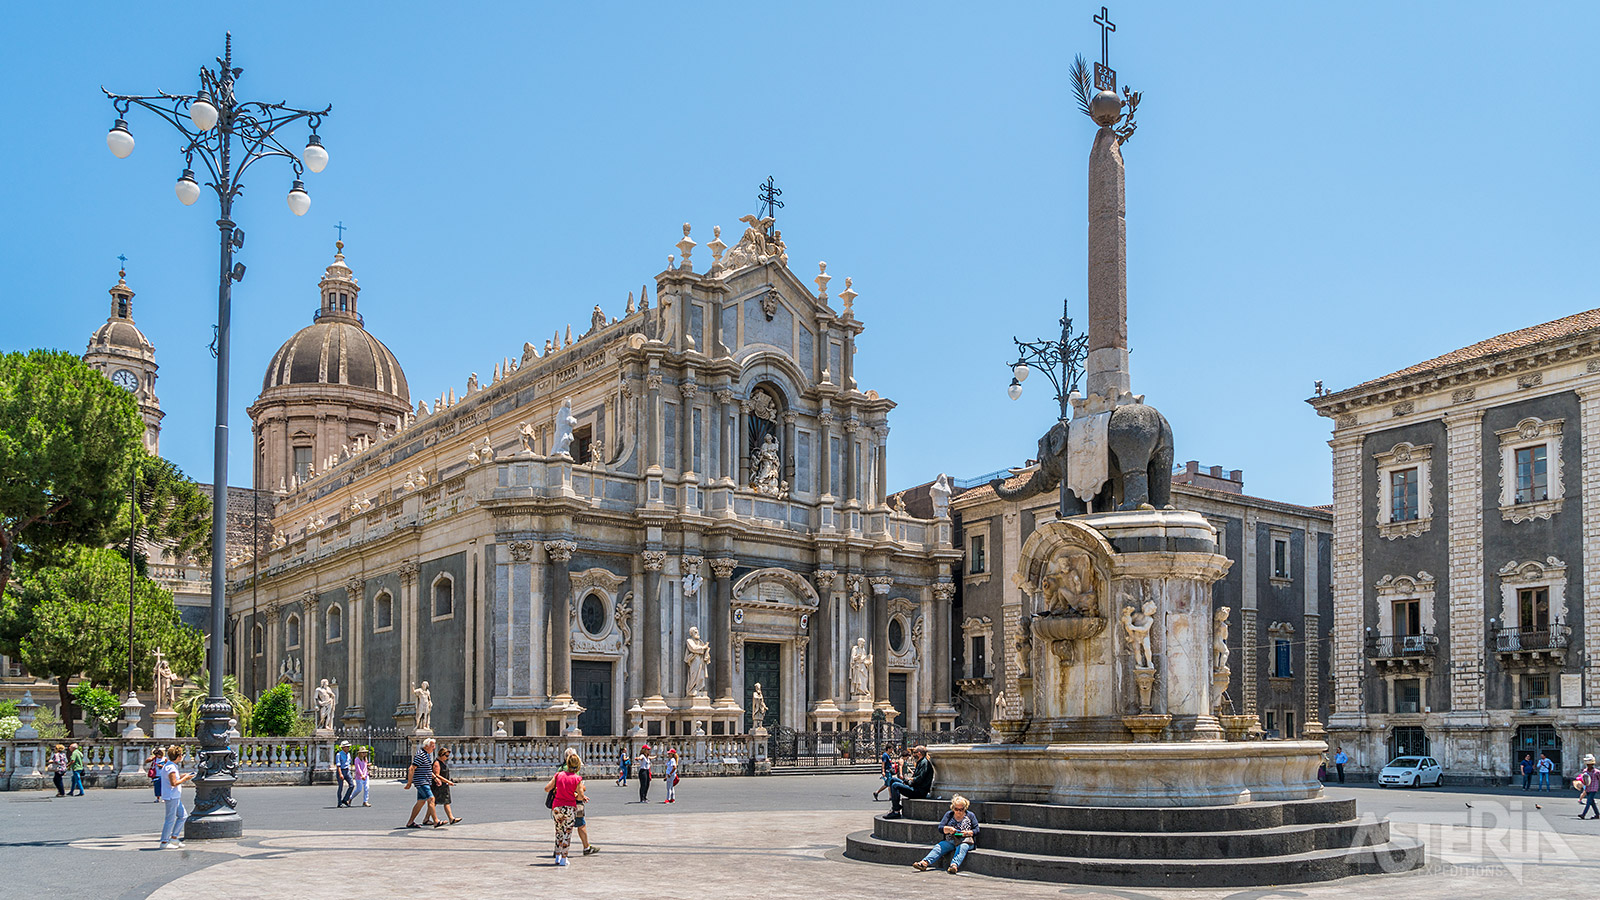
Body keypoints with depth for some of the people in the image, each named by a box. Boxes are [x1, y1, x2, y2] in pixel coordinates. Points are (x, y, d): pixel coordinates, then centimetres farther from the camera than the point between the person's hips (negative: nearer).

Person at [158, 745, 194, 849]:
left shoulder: (167, 765, 14)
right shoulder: (171, 768, -18)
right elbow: (174, 783, -23)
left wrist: (181, 776, 13)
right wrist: (184, 779, -12)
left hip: (175, 797, 11)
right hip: (171, 797, -11)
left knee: (183, 815, 14)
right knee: (170, 819, -4)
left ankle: (174, 838, 17)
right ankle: (164, 842, 2)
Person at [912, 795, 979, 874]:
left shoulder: (970, 815, 10)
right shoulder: (949, 814, 14)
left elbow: (976, 830, 2)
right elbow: (940, 828, 5)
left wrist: (968, 833, -19)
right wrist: (948, 829, -16)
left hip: (965, 841, -3)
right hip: (950, 841, 3)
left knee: (962, 847, -38)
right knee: (938, 847, -26)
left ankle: (954, 865, -63)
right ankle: (924, 863, -46)